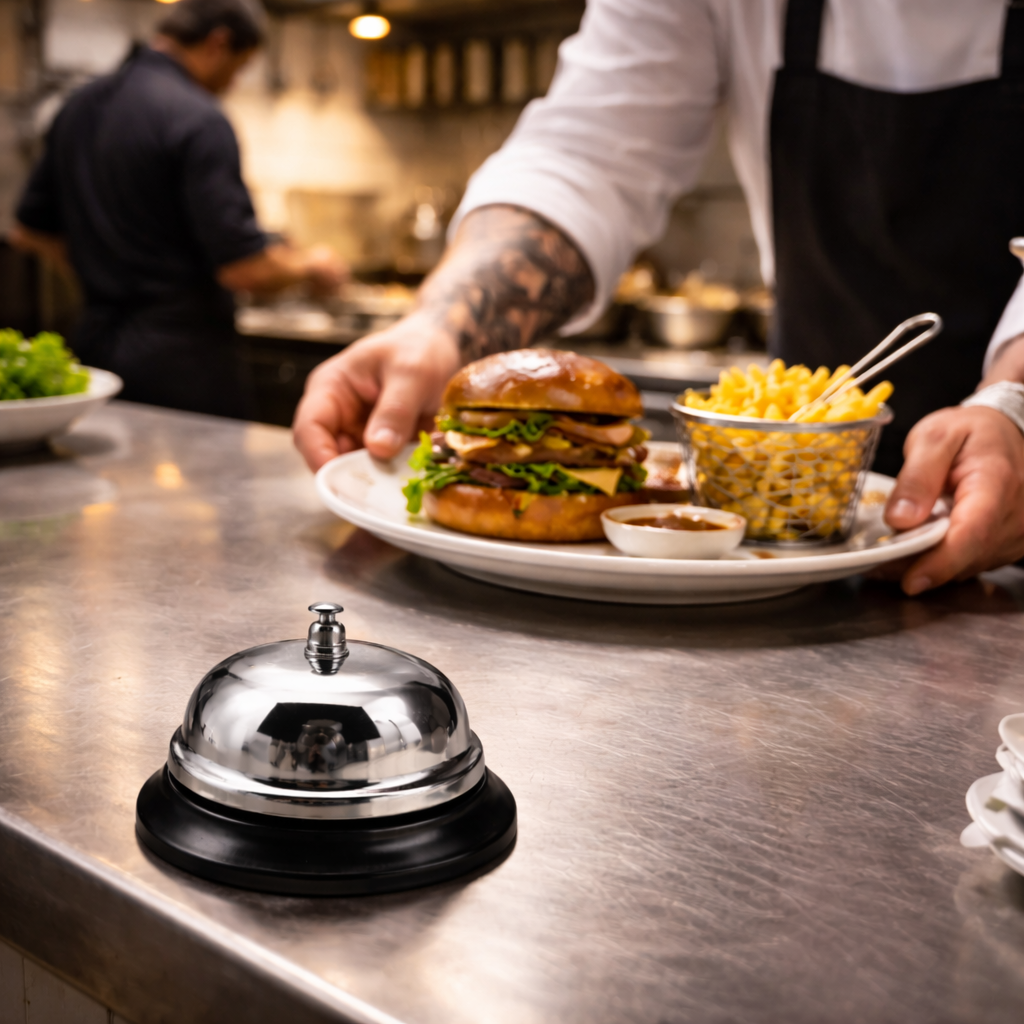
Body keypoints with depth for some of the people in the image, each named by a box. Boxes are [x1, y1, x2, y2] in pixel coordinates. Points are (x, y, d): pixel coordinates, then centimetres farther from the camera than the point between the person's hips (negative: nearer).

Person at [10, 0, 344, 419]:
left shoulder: (79, 106, 9)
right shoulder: (198, 120, -16)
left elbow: (29, 231, 18)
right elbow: (244, 267, -20)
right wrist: (310, 266, -1)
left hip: (96, 342, 8)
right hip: (182, 360, -8)